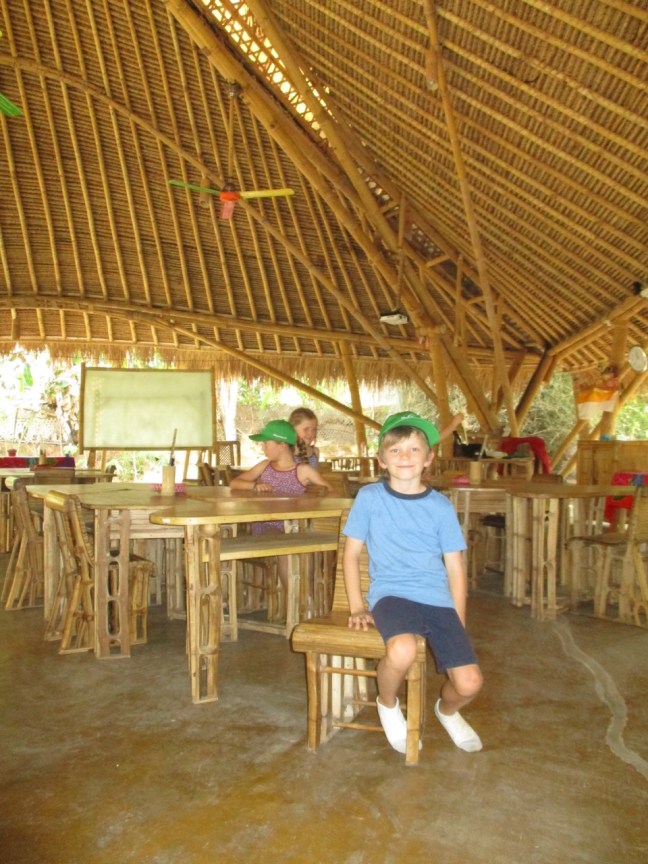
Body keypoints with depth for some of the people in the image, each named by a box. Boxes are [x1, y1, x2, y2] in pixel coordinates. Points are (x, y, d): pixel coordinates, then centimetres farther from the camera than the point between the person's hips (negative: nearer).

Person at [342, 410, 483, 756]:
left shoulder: (440, 507, 5)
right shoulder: (369, 497, 1)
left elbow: (455, 568, 9)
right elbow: (351, 552, 6)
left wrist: (458, 627, 6)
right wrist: (357, 607, -1)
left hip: (438, 600, 3)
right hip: (391, 595, -2)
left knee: (469, 683, -12)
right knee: (402, 651, -35)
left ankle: (447, 710, 29)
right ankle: (387, 704, 3)